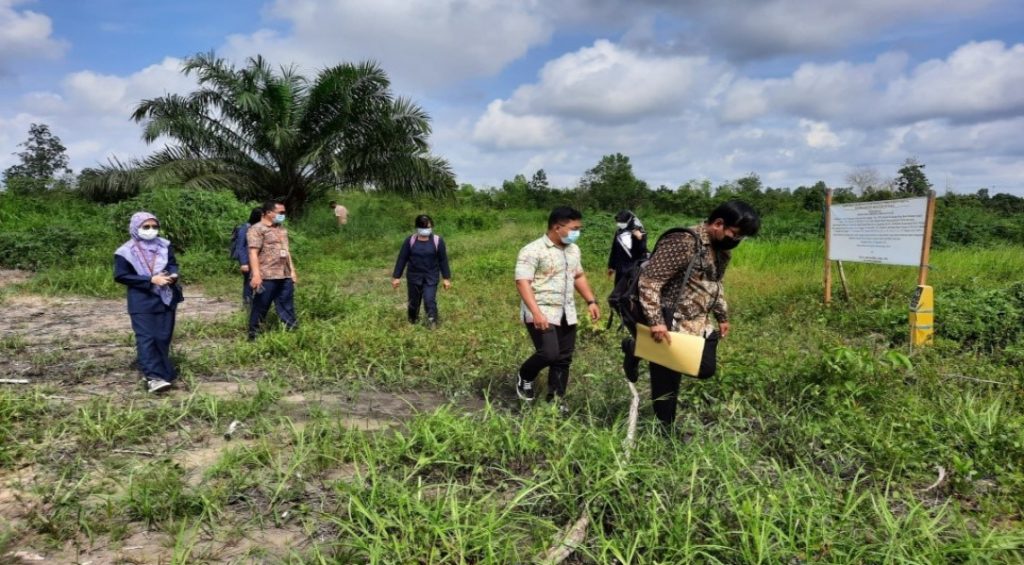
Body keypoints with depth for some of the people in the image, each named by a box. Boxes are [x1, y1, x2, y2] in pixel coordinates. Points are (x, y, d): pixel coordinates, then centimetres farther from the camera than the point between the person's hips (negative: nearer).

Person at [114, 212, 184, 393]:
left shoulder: (164, 245, 5)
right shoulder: (126, 252, -7)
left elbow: (173, 264, 14)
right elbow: (120, 276, -11)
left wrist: (172, 275, -11)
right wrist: (151, 280, -18)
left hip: (165, 298, 4)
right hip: (142, 301, -4)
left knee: (163, 337, 8)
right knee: (146, 338, -10)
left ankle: (161, 371, 22)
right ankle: (153, 377, -15)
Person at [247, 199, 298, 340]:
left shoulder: (282, 229, 19)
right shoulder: (257, 229, -7)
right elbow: (253, 252, -15)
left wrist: (292, 271, 21)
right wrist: (256, 274, -24)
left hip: (285, 276, 7)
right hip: (266, 277, -7)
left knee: (287, 306, 12)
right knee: (260, 307, 1)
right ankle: (253, 335, 12)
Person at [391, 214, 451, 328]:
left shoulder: (438, 241, -7)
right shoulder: (410, 241, -6)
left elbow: (443, 260, -1)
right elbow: (402, 259, -2)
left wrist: (446, 278, -2)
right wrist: (396, 277, -2)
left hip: (431, 278, -1)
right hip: (414, 277, 1)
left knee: (430, 300, -14)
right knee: (414, 301, 14)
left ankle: (432, 320, 4)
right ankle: (413, 320, 37)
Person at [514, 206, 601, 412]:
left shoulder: (573, 250, 11)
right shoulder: (532, 251, -14)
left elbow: (579, 277, 24)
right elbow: (523, 282, -19)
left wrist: (591, 301, 13)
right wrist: (536, 312, -29)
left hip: (566, 314, 7)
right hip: (542, 313, -7)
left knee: (564, 358, 8)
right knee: (549, 353, -17)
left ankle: (556, 400, 22)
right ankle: (524, 378, 12)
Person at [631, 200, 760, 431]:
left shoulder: (722, 248, 5)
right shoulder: (683, 242, -24)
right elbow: (648, 281, -26)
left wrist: (723, 316, 21)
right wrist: (656, 321, -30)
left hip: (699, 324, 9)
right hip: (671, 325, -9)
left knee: (706, 370, 16)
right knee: (667, 384, 0)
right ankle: (664, 432, 24)